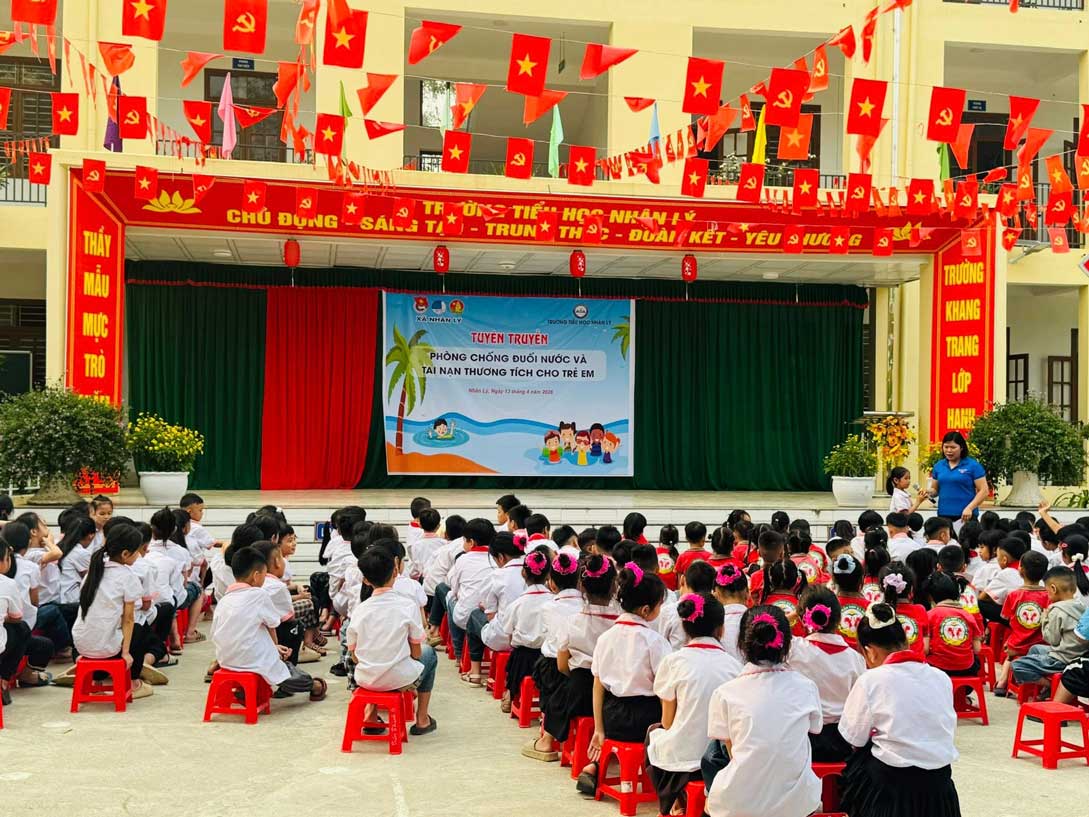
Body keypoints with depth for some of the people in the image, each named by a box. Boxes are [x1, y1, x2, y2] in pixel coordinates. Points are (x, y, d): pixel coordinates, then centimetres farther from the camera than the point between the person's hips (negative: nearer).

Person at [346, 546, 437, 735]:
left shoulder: (359, 610, -4)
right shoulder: (407, 605, -11)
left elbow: (354, 655, 2)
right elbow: (416, 652, -4)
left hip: (366, 679, 3)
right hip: (401, 679, -3)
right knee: (429, 653, 27)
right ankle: (422, 720, 28)